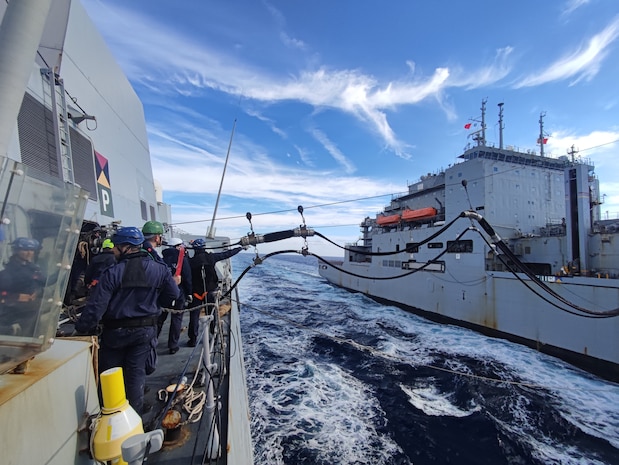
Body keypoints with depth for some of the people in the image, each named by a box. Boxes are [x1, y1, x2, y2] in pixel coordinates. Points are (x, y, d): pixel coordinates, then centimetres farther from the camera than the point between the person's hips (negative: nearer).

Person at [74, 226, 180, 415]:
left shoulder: (112, 273, -16)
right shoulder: (160, 269, -7)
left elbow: (96, 306, -17)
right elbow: (173, 295, 0)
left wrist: (81, 328, -5)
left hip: (116, 331, -2)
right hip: (145, 330, 2)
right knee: (136, 373, 13)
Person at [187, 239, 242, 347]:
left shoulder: (190, 261, -8)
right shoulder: (211, 257, -5)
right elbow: (227, 254, 4)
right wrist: (241, 248, 15)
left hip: (196, 293, -1)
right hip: (210, 291, 1)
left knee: (194, 316, 7)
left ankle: (193, 340, 9)